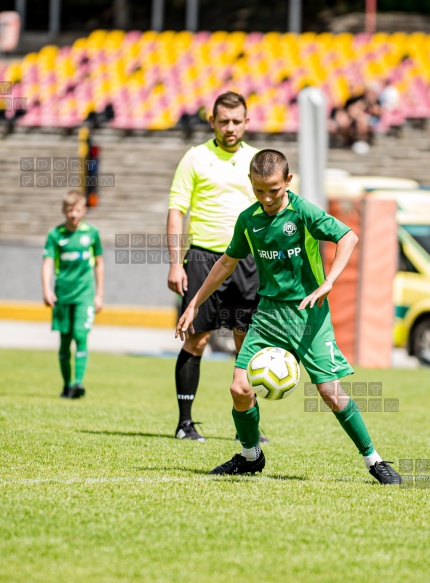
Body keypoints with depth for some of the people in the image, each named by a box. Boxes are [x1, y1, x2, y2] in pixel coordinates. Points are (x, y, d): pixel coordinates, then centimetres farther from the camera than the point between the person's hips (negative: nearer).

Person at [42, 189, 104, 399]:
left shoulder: (91, 233, 4)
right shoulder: (55, 234, 1)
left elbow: (99, 264, 12)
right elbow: (48, 263, -5)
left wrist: (99, 295, 11)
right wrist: (46, 289, -19)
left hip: (84, 292, -1)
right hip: (62, 293, 1)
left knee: (81, 334, -15)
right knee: (65, 339, 5)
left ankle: (79, 382, -19)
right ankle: (67, 385, 15)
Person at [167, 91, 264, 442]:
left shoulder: (257, 161, 11)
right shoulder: (196, 159, 1)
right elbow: (176, 211, -1)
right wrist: (175, 263, -9)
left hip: (246, 259, 3)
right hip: (204, 255, -3)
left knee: (248, 340, 2)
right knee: (197, 338, -2)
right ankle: (185, 422, 4)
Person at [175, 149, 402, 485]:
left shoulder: (303, 212, -11)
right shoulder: (249, 220, 5)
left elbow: (348, 237, -17)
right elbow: (228, 262, 18)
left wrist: (327, 284, -28)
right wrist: (195, 304, 20)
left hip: (308, 312, -4)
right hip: (269, 311, 5)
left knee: (331, 391, -11)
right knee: (241, 388, -6)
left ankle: (374, 460, 3)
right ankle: (251, 456, 18)